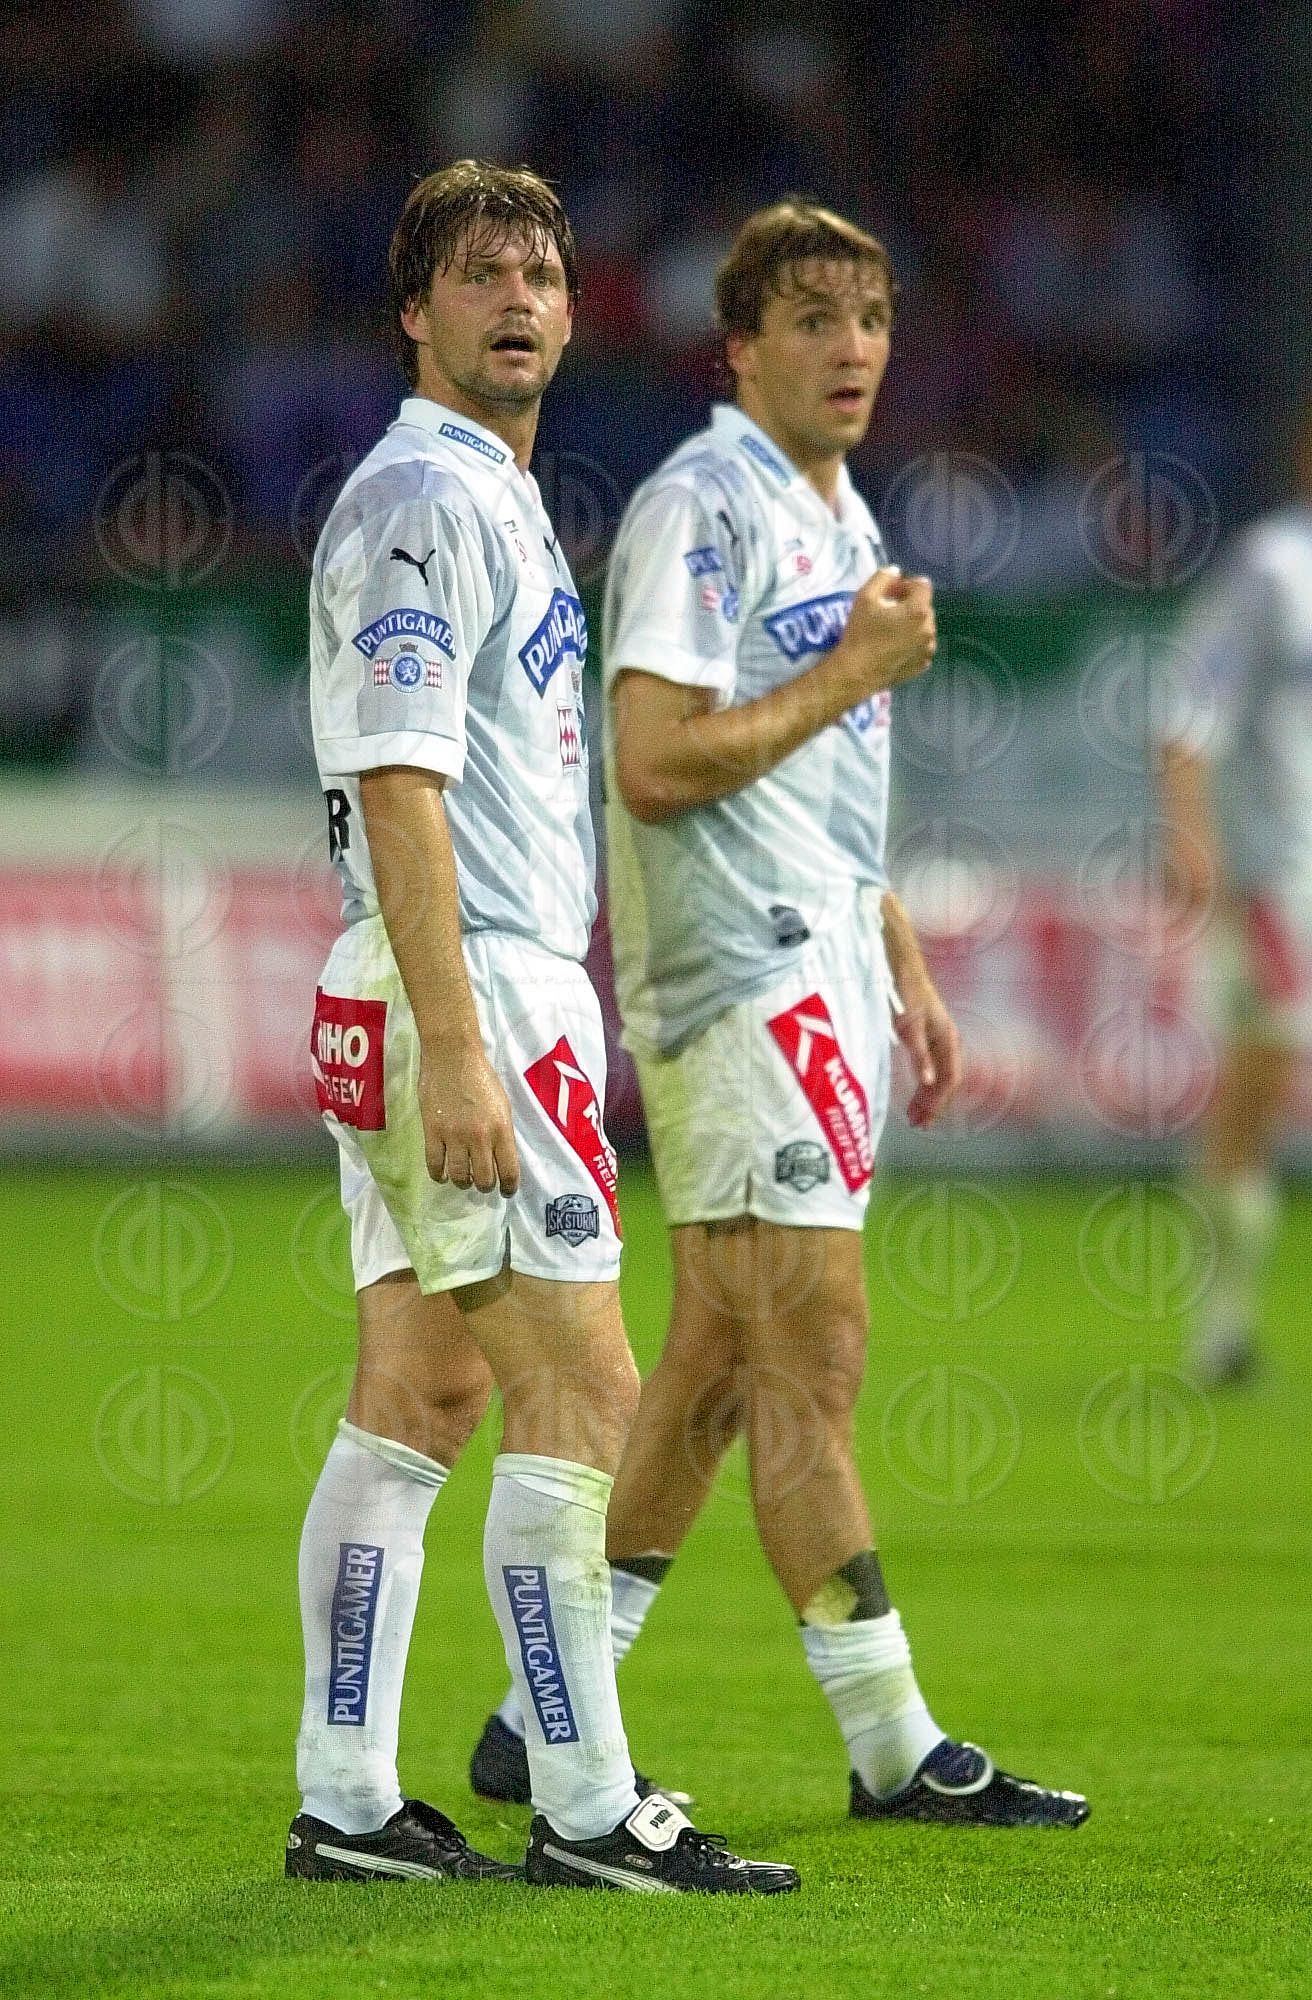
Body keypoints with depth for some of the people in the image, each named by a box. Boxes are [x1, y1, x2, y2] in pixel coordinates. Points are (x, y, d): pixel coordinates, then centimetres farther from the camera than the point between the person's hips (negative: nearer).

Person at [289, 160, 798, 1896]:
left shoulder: (498, 500, 19)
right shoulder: (422, 500, -13)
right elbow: (397, 783, -20)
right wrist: (454, 1050, -24)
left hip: (494, 987, 10)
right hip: (467, 988, -10)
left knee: (417, 1400, 8)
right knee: (580, 1396, -9)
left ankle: (347, 1802, 9)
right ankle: (587, 1810, -6)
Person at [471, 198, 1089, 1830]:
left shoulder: (840, 518, 20)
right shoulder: (698, 508, -11)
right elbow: (659, 762, -19)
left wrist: (906, 977, 23)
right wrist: (856, 670, -13)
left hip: (822, 971, 10)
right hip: (740, 979, -10)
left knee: (717, 1361, 9)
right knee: (814, 1356, -9)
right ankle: (891, 1745, -7)